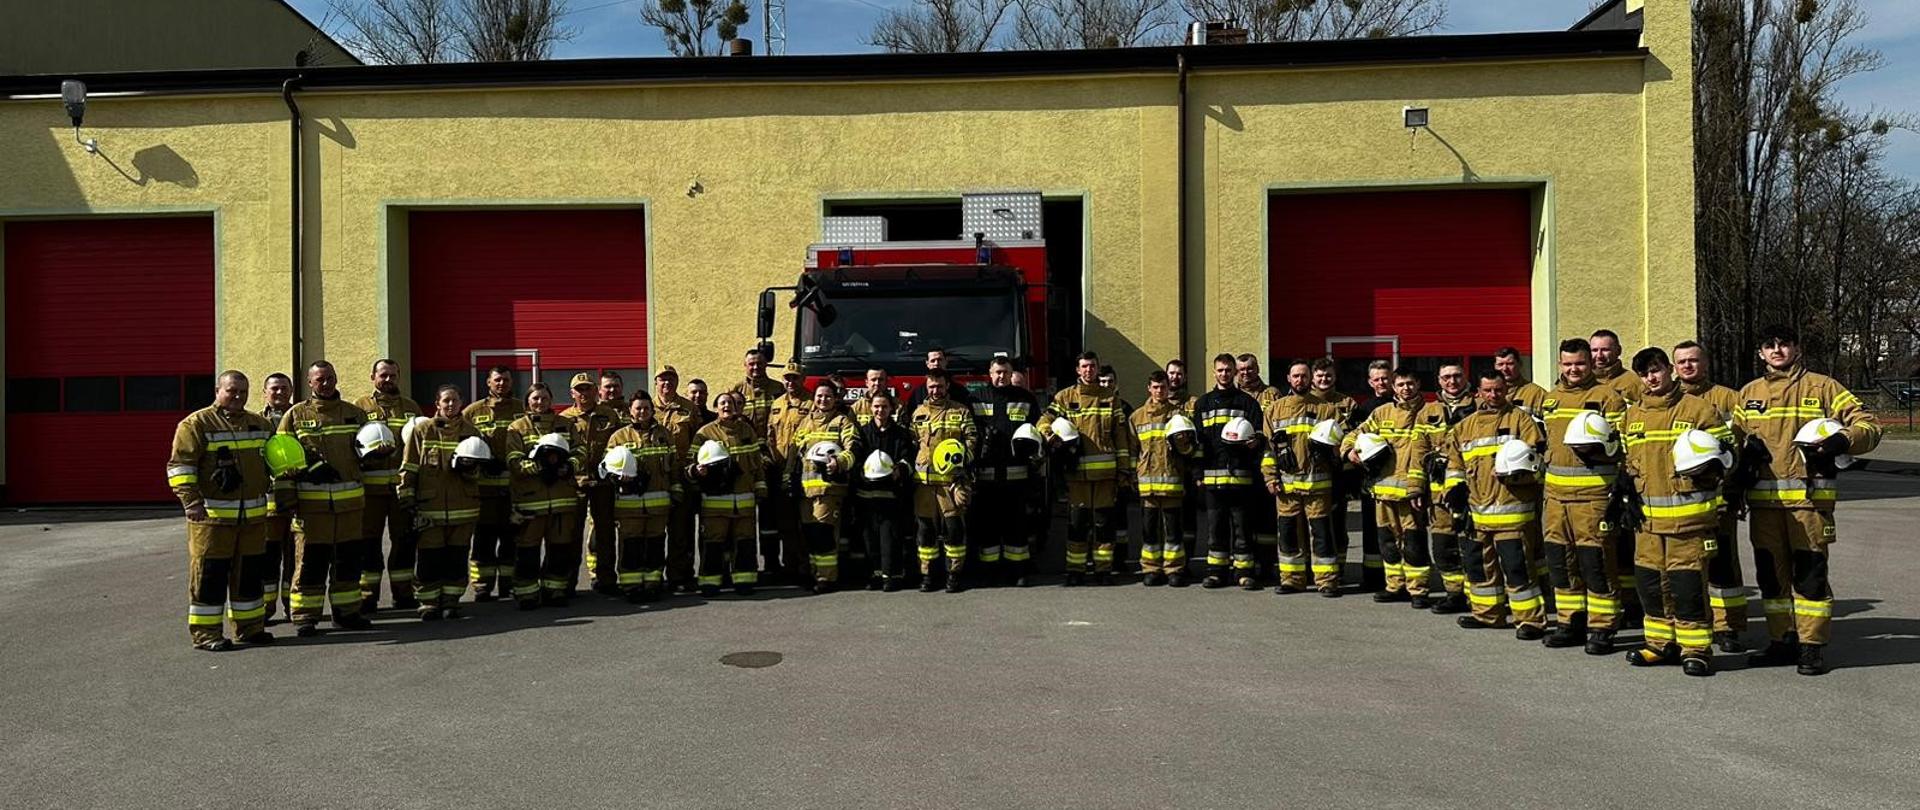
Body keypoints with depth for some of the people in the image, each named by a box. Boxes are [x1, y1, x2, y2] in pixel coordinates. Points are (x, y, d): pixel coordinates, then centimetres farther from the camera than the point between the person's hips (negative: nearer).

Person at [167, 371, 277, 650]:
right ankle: (205, 633, 4)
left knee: (250, 573, 12)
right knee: (210, 575, -3)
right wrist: (191, 501, -19)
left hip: (253, 515, 6)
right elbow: (179, 466, -10)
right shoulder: (196, 424, -6)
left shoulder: (260, 425, 14)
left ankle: (249, 627, 22)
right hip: (211, 515, -6)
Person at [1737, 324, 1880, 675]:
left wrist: (1842, 442, -19)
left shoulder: (1822, 387, 4)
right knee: (1771, 571, 9)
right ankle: (1782, 641, 19)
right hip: (1763, 498, 4)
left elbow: (1868, 425, 2)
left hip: (1809, 496, -4)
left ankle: (1812, 646, 5)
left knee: (1810, 571, -3)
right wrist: (1746, 447, 0)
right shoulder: (1748, 393, 15)